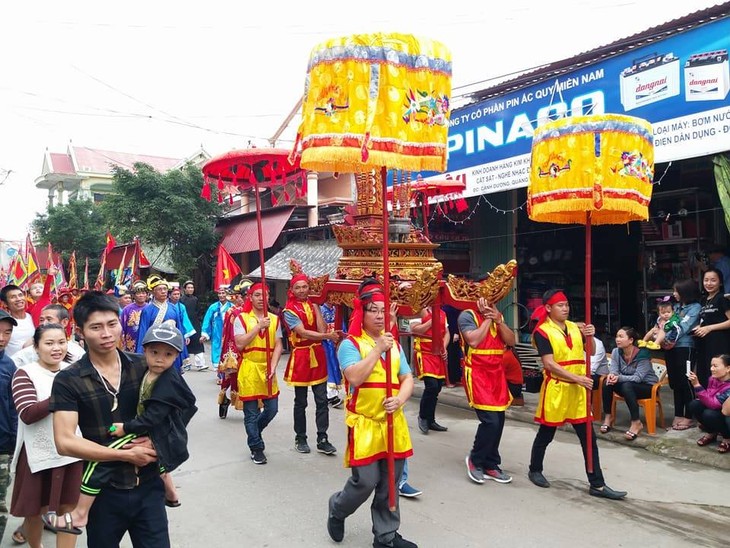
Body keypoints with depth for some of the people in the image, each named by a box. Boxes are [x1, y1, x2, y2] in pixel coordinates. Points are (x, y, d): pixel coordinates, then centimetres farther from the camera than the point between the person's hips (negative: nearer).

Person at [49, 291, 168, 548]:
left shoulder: (143, 367, -1)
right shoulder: (68, 381, -9)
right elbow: (65, 442, -15)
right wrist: (127, 455, -16)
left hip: (149, 485, 2)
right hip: (104, 490, -2)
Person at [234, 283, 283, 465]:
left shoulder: (274, 319, 8)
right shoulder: (242, 318, -2)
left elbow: (278, 346, 3)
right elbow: (240, 344, -13)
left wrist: (273, 368, -10)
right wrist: (258, 326, -18)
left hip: (268, 369, 4)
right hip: (249, 369, -3)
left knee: (272, 409, 8)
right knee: (251, 412, 4)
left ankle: (253, 433, 36)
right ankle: (256, 448, 20)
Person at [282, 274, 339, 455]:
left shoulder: (314, 305, 9)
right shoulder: (289, 311, -6)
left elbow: (322, 329, -6)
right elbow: (303, 333, -20)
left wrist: (316, 307, -8)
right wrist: (328, 336, -27)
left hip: (318, 355, 4)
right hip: (300, 356, -4)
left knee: (322, 401, 3)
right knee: (301, 402, 7)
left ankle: (322, 439, 9)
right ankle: (300, 438, 21)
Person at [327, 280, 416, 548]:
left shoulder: (393, 344, 12)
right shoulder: (350, 344, -6)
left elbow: (407, 379, 9)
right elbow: (355, 377, -22)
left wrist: (400, 399, -11)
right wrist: (378, 349, -22)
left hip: (393, 422, 5)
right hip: (364, 423, -5)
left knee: (389, 484, 10)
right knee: (366, 481, -5)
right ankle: (337, 509, 26)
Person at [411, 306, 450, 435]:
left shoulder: (442, 313, 13)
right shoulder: (420, 311, -7)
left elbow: (446, 333, 16)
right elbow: (414, 330, -18)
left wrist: (444, 348, 0)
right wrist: (431, 321, -18)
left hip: (439, 355, 7)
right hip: (425, 354, -7)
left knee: (437, 388, 9)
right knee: (431, 386, -17)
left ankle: (431, 420, 22)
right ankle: (423, 417, 4)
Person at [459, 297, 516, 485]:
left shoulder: (498, 316, 14)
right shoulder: (467, 316, -6)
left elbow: (511, 341, 3)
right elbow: (474, 341, -21)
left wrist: (498, 320, -10)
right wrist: (487, 319, -12)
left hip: (497, 374, 7)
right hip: (477, 374, -7)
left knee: (498, 421, 6)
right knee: (490, 420, -14)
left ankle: (490, 465, 20)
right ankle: (475, 459, 8)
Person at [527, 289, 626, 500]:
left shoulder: (574, 327, 8)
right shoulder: (542, 331, -10)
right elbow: (549, 364, -17)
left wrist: (590, 336, -15)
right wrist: (576, 378, -22)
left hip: (578, 389, 5)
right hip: (555, 389, -5)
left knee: (589, 437, 5)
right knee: (546, 434, 10)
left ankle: (597, 485, 11)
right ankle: (535, 470, 31)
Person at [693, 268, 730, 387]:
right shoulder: (703, 300, 18)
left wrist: (709, 328, -16)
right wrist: (698, 328, 6)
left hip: (719, 344, -8)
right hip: (704, 343, 8)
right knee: (703, 377, 12)